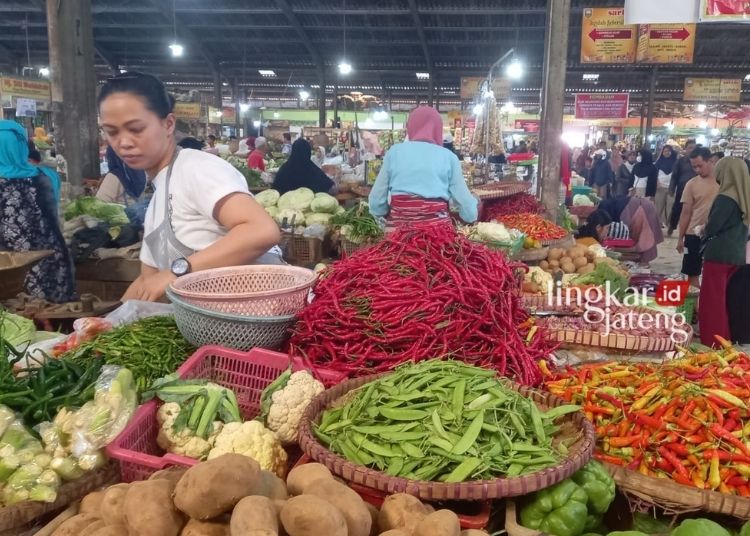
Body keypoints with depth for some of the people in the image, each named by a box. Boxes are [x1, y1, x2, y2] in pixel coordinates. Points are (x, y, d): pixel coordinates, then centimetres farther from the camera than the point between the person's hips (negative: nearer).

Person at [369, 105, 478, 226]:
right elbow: (463, 199, 9)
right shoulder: (448, 156, 5)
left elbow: (376, 200, 9)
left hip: (400, 225, 1)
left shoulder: (394, 152, 8)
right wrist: (473, 212, 32)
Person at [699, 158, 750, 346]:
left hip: (718, 254, -8)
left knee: (712, 299, 1)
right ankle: (725, 336, 27)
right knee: (726, 299, 18)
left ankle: (713, 340, 6)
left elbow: (712, 227, -17)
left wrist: (704, 232, 5)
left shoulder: (725, 199, -17)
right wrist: (708, 231, 15)